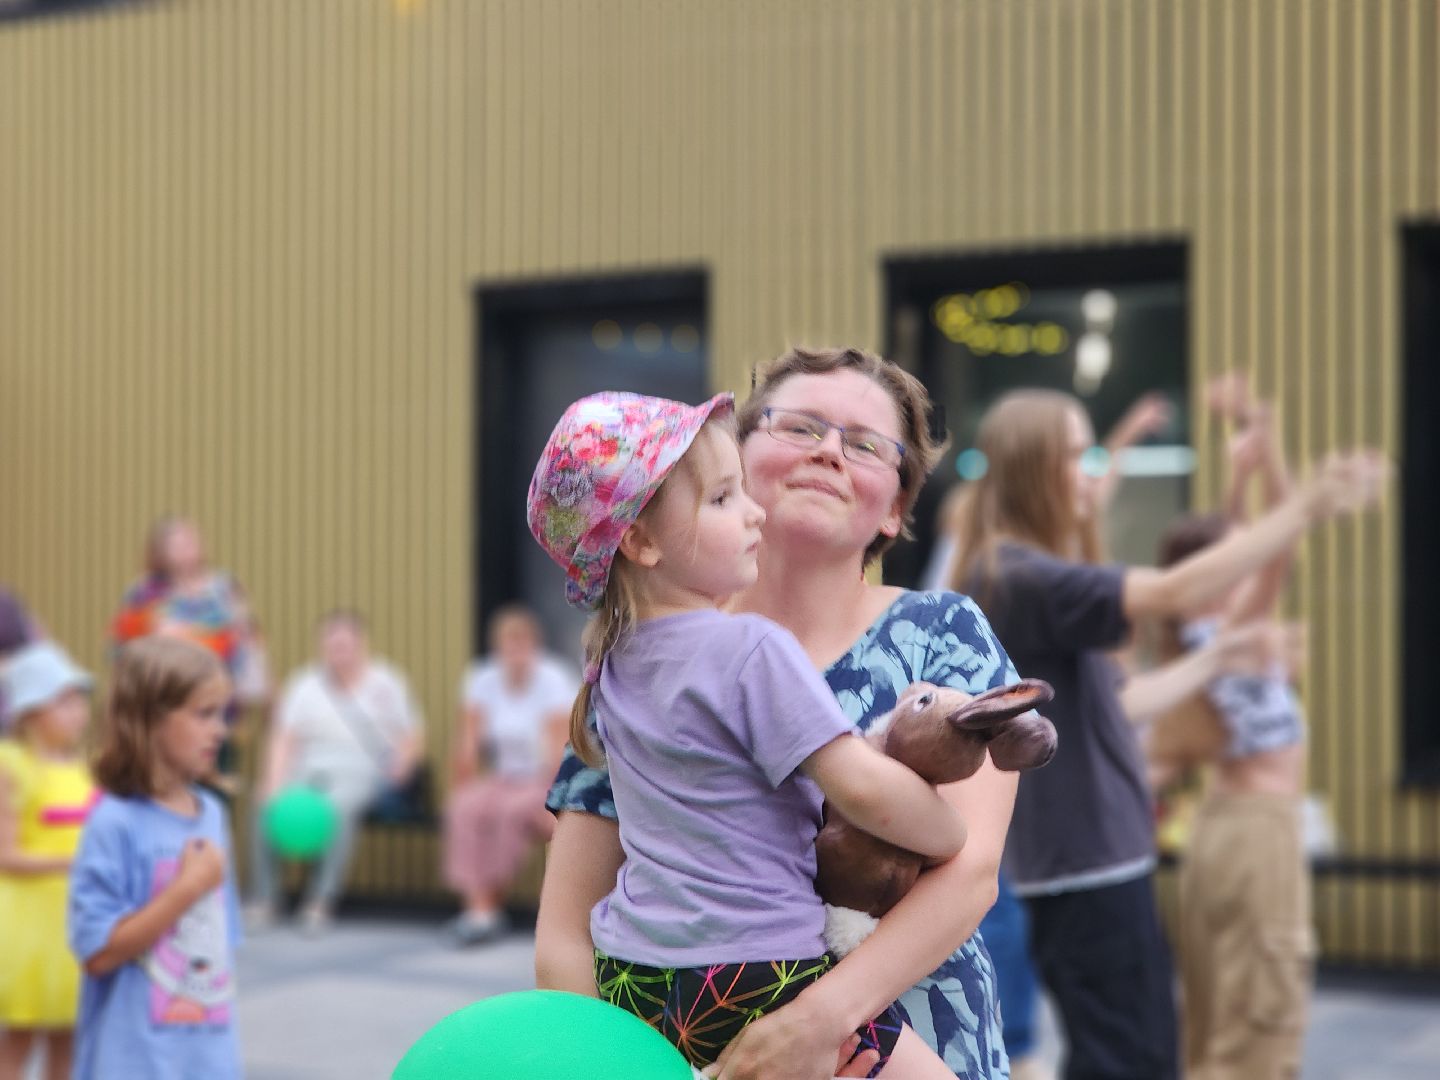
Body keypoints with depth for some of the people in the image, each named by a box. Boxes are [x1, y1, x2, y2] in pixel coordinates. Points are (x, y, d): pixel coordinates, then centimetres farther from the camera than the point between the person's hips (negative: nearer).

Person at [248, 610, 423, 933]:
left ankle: (320, 903, -33)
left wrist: (396, 770, -15)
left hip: (359, 774, -3)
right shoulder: (304, 684, 12)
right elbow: (283, 740, 3)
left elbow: (410, 740, 5)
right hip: (309, 770, 3)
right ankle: (263, 900, -20)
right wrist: (274, 785, -12)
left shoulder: (387, 684, 8)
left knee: (340, 807, -37)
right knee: (265, 805, -28)